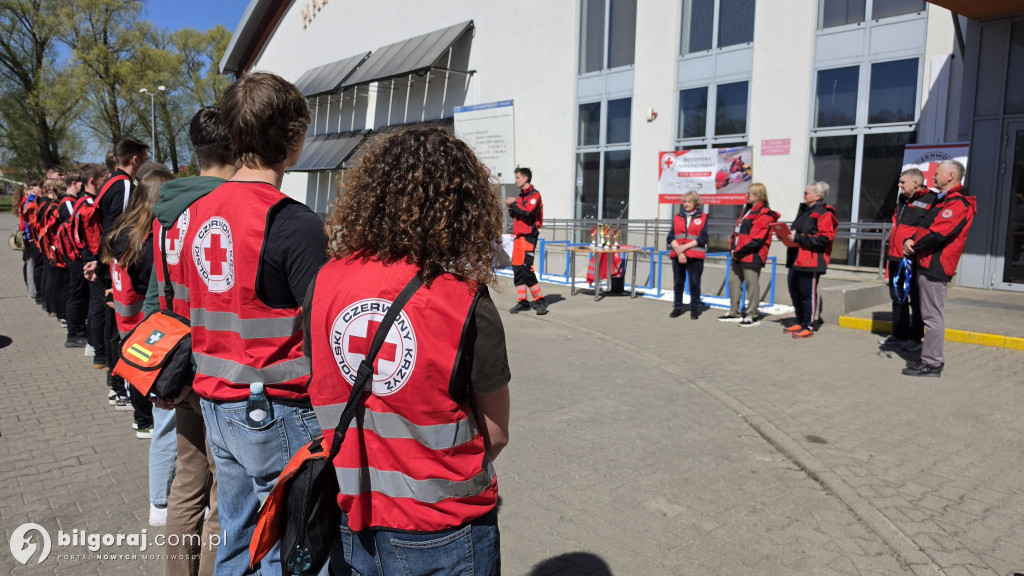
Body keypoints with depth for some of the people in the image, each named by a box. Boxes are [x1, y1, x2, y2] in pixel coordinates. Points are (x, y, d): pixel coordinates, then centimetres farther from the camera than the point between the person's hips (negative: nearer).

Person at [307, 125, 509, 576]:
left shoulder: (325, 282, -9)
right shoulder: (468, 305, -20)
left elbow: (323, 392, 2)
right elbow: (496, 435, -11)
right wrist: (455, 476, 5)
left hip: (350, 526, 4)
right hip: (442, 538, -3)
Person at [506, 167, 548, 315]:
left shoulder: (534, 194, -8)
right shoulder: (521, 195, 18)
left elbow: (527, 212, -23)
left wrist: (513, 203, -12)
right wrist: (512, 210, 4)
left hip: (528, 236, -9)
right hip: (519, 236, 9)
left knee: (526, 268, -14)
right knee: (517, 269, 6)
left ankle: (540, 301, -6)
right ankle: (523, 302, 13)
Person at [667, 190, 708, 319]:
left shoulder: (702, 218, 5)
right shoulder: (677, 217, 11)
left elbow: (703, 238, -4)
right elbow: (671, 237, 3)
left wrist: (684, 247, -12)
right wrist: (678, 252, -12)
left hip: (695, 256, -2)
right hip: (677, 255, 3)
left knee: (694, 283, -1)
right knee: (678, 282, 7)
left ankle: (695, 308, 10)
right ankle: (677, 307, 17)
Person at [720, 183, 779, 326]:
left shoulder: (764, 215, -13)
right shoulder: (748, 210, 17)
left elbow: (754, 240, -20)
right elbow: (737, 230, 16)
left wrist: (738, 252, -16)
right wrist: (732, 248, 3)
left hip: (751, 257, -10)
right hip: (738, 256, 10)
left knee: (752, 285, -2)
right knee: (733, 281, 14)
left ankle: (753, 316, 8)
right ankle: (734, 313, 24)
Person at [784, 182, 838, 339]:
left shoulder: (824, 214, -8)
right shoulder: (804, 210, 19)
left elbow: (823, 239, -18)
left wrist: (798, 238, -19)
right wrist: (789, 235, 9)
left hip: (811, 261, -9)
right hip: (796, 259, 9)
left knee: (808, 293, -4)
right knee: (795, 292, 11)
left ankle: (808, 327, 4)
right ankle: (799, 323, 24)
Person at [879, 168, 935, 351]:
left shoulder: (930, 201, -9)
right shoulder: (902, 199, 16)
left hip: (914, 260, -8)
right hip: (896, 258, 8)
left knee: (916, 300, 1)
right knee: (898, 298, 14)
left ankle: (915, 338, 10)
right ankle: (899, 335, 23)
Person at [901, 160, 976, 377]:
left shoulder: (958, 204, -13)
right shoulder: (942, 200, 20)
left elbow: (938, 234, -22)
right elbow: (924, 227, 21)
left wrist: (913, 247, -9)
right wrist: (911, 240, 1)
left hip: (935, 266, -11)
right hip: (927, 264, 11)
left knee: (932, 315, -7)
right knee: (930, 314, 15)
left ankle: (931, 364, -3)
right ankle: (931, 357, 24)